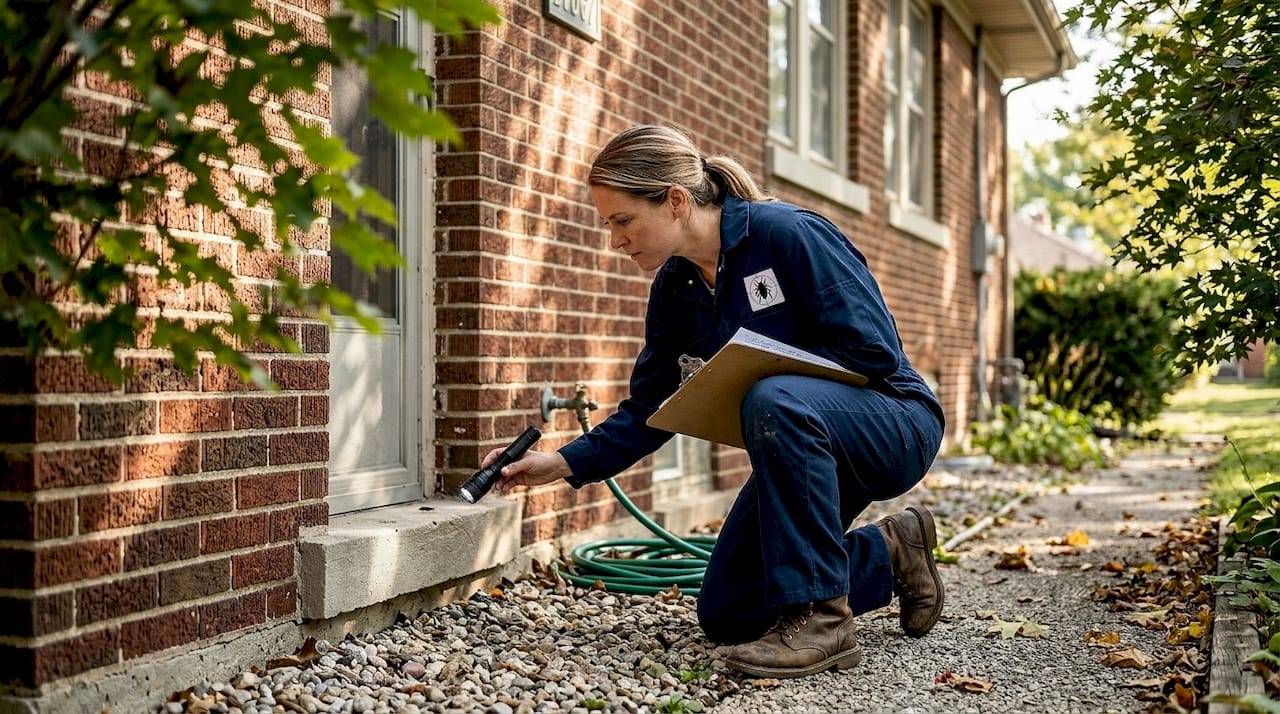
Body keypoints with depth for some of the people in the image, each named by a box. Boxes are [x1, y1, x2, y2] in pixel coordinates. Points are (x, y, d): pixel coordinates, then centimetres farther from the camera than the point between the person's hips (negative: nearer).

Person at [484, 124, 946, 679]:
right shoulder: (673, 290, 0)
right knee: (725, 615, 2)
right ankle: (890, 555, 20)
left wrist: (754, 374, -23)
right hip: (807, 450, 8)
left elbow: (875, 349, -24)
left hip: (894, 427, -7)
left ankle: (821, 619, -28)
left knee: (773, 399, -39)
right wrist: (564, 463, -6)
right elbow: (649, 410, 5)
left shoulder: (788, 233, -22)